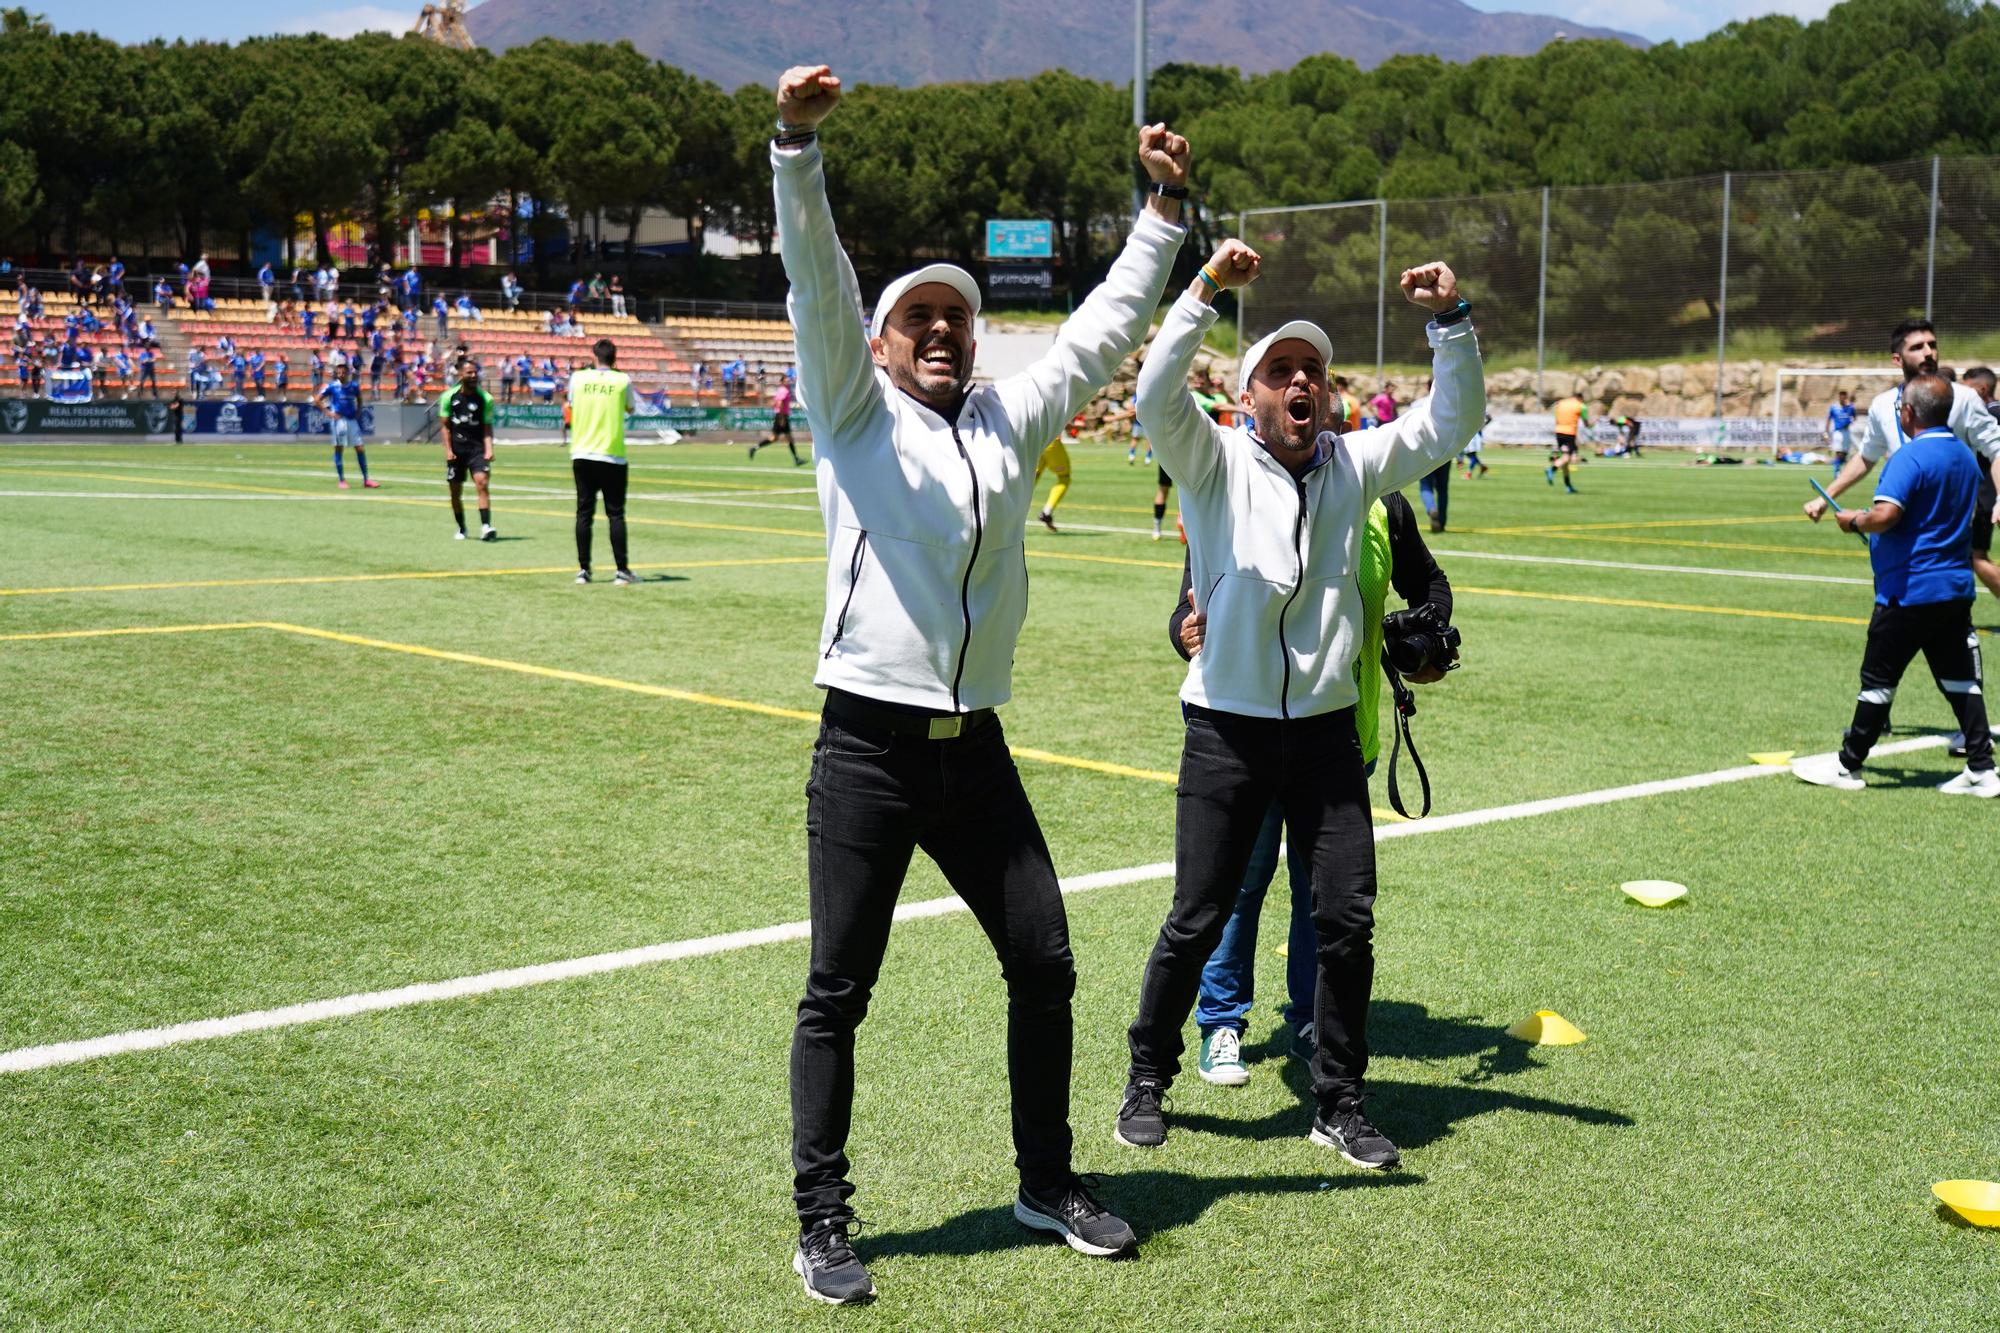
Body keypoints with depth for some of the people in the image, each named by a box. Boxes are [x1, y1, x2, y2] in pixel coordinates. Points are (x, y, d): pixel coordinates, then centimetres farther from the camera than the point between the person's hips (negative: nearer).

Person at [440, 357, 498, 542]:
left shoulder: (485, 398, 0)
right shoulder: (449, 396, 1)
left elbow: (487, 427, 2)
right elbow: (445, 426, 5)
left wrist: (489, 449, -11)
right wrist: (448, 450, -4)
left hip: (477, 448, -1)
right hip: (456, 449, 1)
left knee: (482, 483, -19)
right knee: (455, 491, 6)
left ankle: (485, 527, -25)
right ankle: (461, 528, 23)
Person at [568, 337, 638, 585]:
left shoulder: (578, 378, 1)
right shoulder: (622, 380, -3)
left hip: (581, 455, 2)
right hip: (612, 456, -2)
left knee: (584, 513, 7)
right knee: (616, 514, 2)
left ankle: (583, 569, 7)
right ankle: (622, 571, 0)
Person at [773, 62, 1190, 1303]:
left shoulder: (1011, 417, 13)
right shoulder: (857, 411, 1)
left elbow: (1104, 329, 19)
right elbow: (818, 283, -12)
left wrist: (1165, 210, 18)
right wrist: (798, 143, -24)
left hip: (976, 749, 5)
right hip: (869, 747, -5)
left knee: (1045, 964, 11)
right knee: (838, 991, 1)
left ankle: (1049, 1182, 30)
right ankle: (823, 1223, 14)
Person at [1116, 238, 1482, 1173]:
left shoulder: (1354, 465, 9)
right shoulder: (1215, 463, -2)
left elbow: (1452, 422, 8)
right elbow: (1156, 395, -19)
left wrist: (1452, 322, -5)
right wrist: (1206, 290, -26)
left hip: (1326, 727, 3)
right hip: (1227, 727, -3)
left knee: (1348, 918, 3)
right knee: (1197, 921, 1)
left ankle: (1338, 1103, 17)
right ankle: (1147, 1082, 21)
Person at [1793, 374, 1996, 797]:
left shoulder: (1911, 456, -17)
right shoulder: (1965, 457, 11)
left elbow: (1886, 515, -29)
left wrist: (1854, 521, -8)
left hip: (1909, 591, -8)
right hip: (1956, 588, 8)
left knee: (1879, 679, 2)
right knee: (1960, 679, 9)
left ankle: (1848, 766, 12)